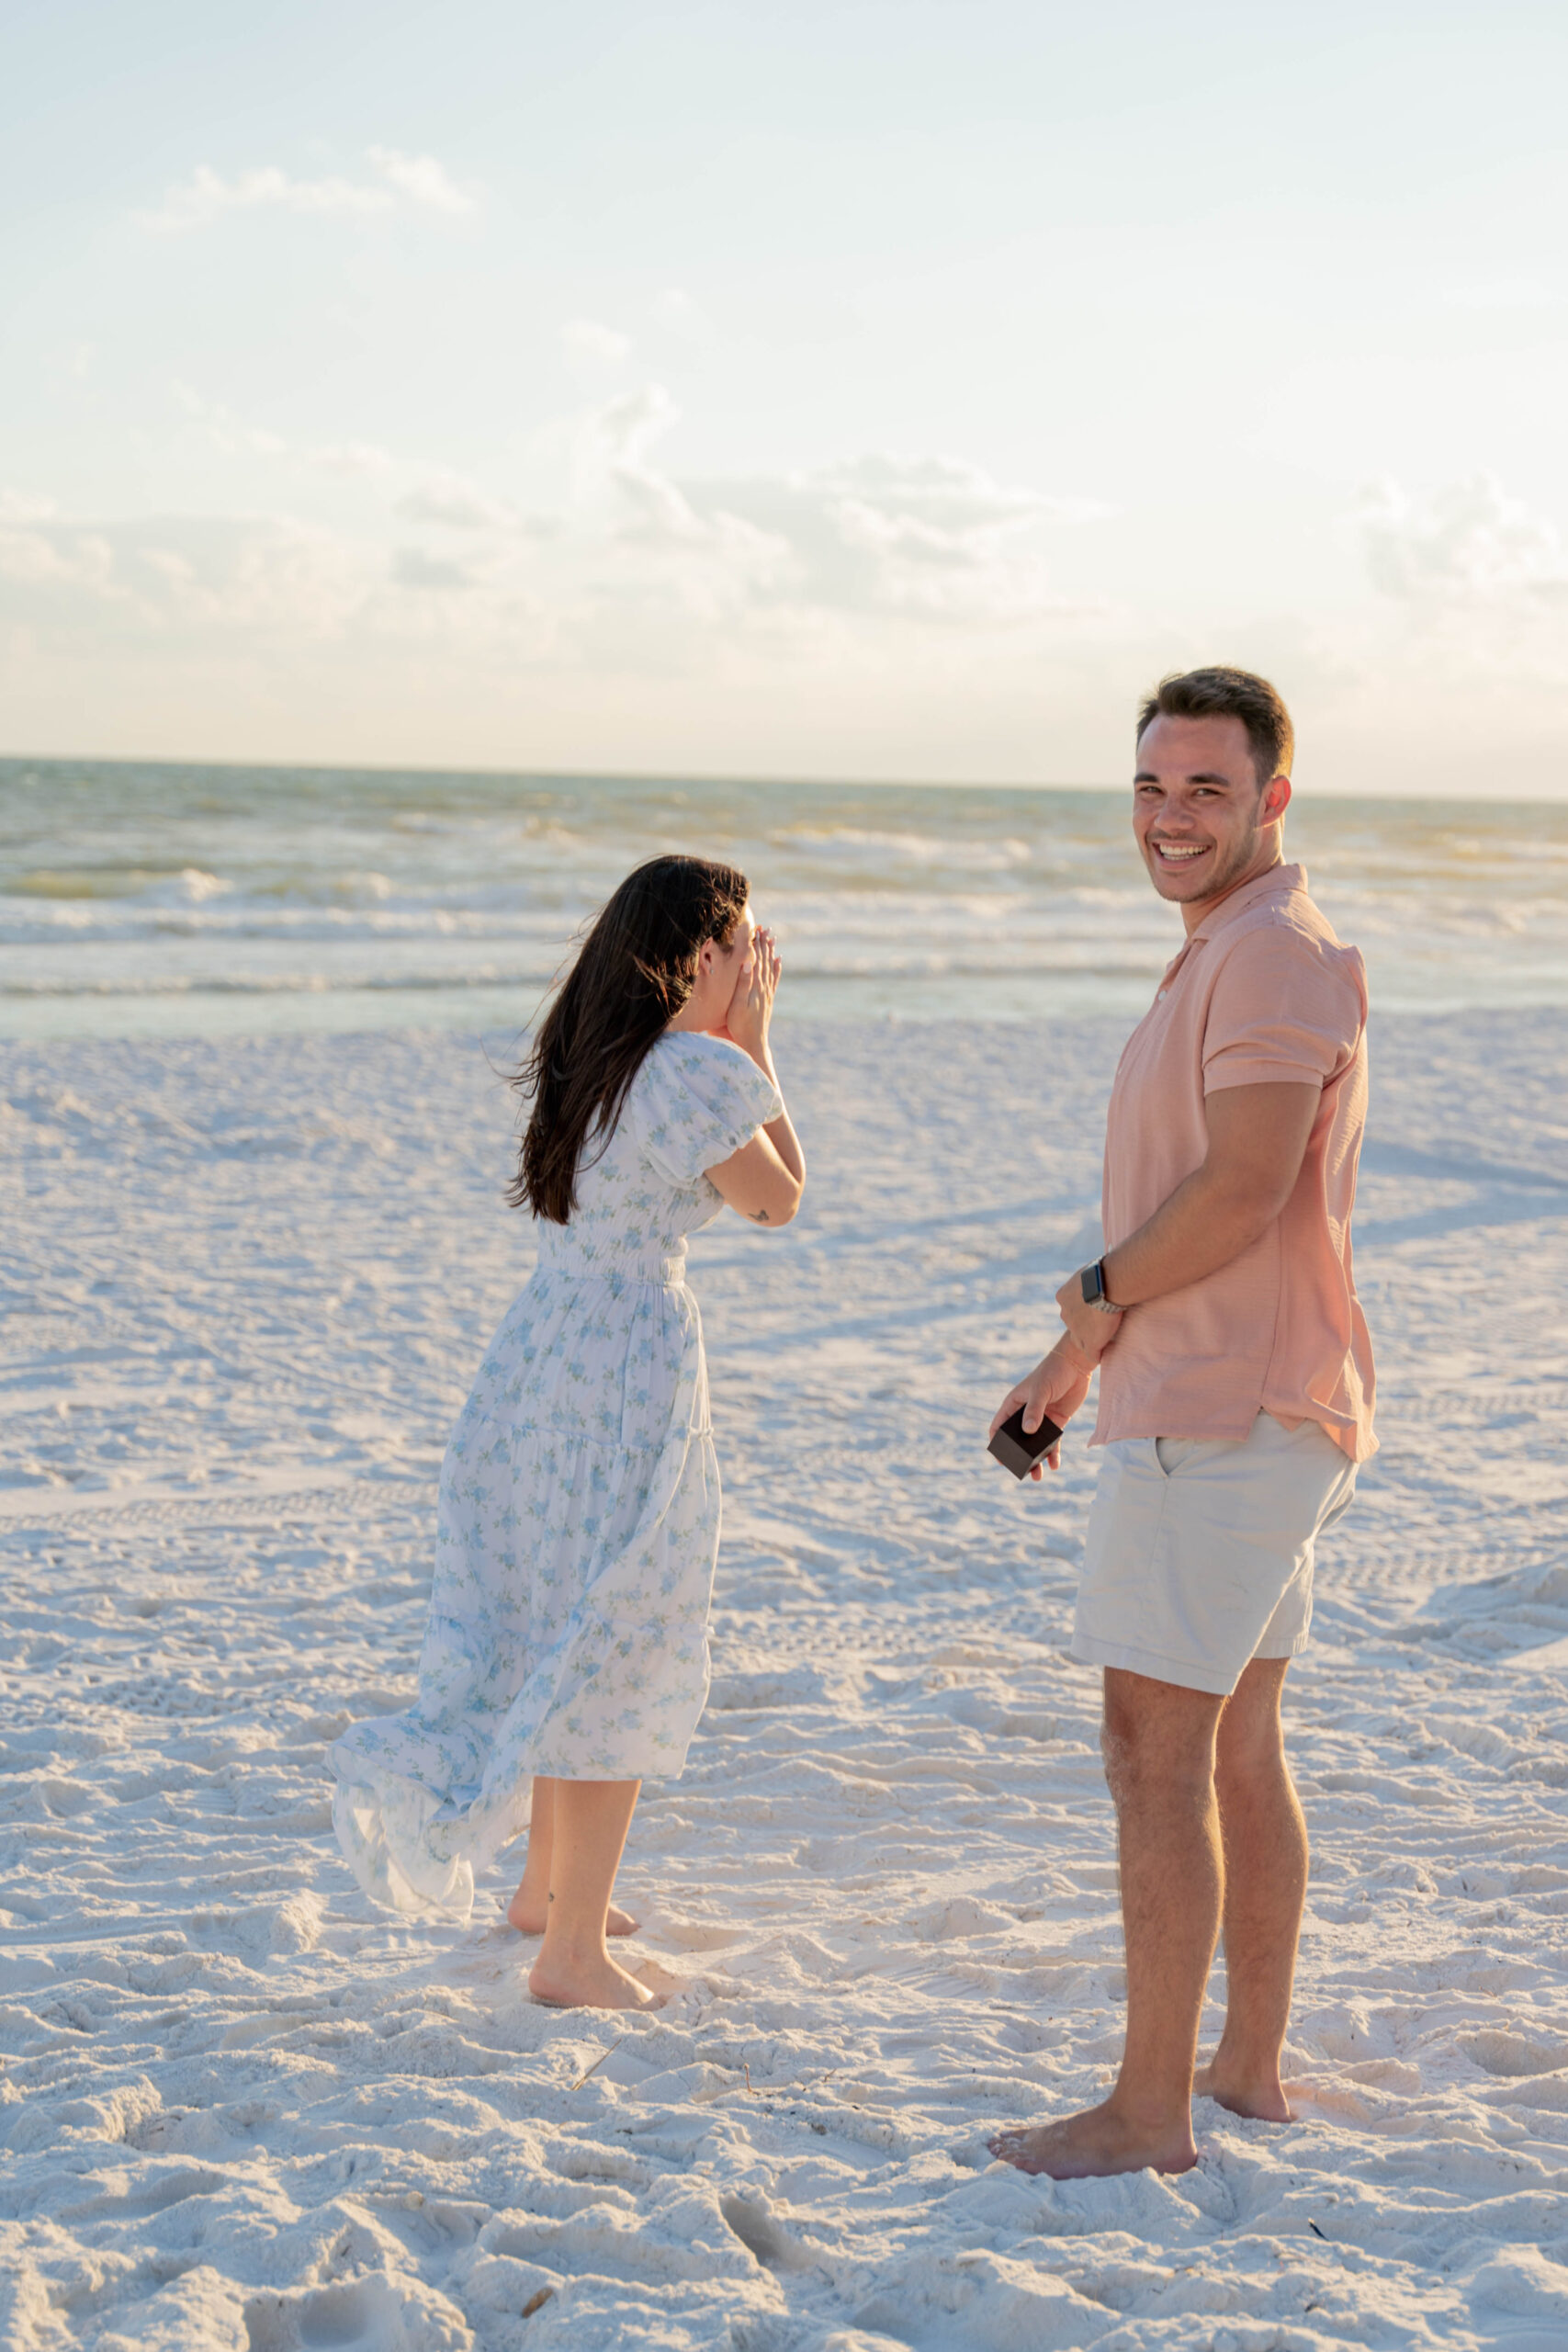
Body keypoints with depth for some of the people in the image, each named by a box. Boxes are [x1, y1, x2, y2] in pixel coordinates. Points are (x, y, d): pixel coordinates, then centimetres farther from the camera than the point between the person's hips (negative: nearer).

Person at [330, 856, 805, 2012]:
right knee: (616, 1660, 2)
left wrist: (732, 1035, 19)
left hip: (540, 1345, 9)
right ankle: (574, 1952, 9)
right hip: (630, 1364, -9)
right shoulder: (704, 1071, -16)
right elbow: (779, 1201, -2)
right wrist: (757, 1038, 0)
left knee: (552, 1631, 22)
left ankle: (548, 1886, 37)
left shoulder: (587, 1054, 9)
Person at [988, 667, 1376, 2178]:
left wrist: (1099, 1296, -8)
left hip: (1222, 1417, -11)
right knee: (1238, 1753, 15)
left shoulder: (1277, 953, -15)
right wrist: (1084, 1353, 19)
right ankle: (1250, 2075, 24)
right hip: (1240, 1411, 11)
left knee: (1155, 1755, -6)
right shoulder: (1231, 960, 19)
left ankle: (1148, 2112, 1)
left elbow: (1242, 1192, -24)